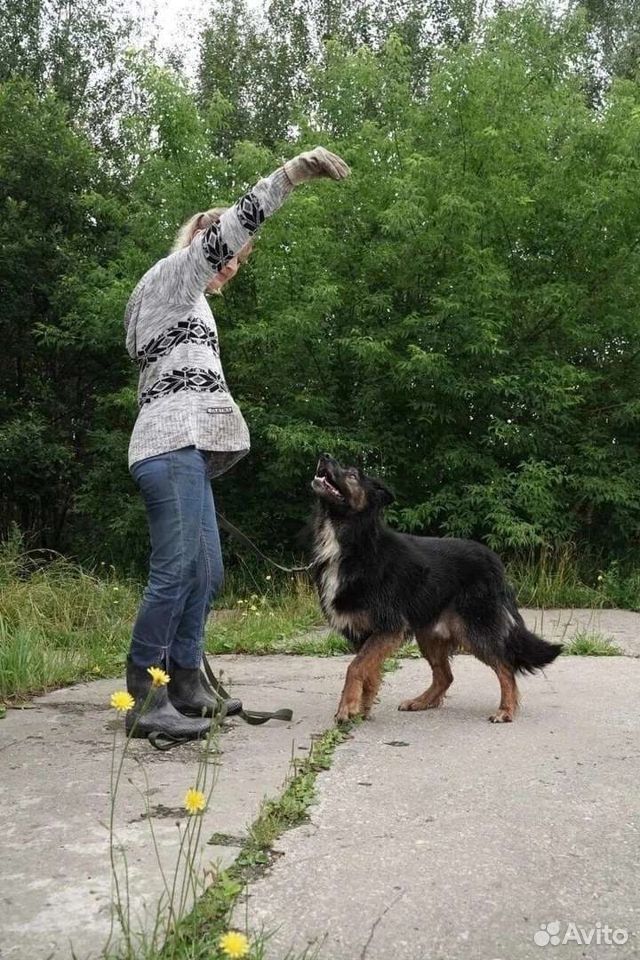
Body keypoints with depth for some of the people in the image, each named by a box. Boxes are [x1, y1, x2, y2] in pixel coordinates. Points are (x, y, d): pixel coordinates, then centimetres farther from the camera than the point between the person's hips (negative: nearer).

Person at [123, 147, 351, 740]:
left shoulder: (187, 300, 30)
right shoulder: (169, 275, 4)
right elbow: (225, 231, -11)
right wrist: (290, 174, -16)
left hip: (186, 449, 10)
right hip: (171, 446, -10)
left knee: (205, 573, 8)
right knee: (174, 572, -13)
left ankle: (185, 686, 15)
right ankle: (145, 700, -9)